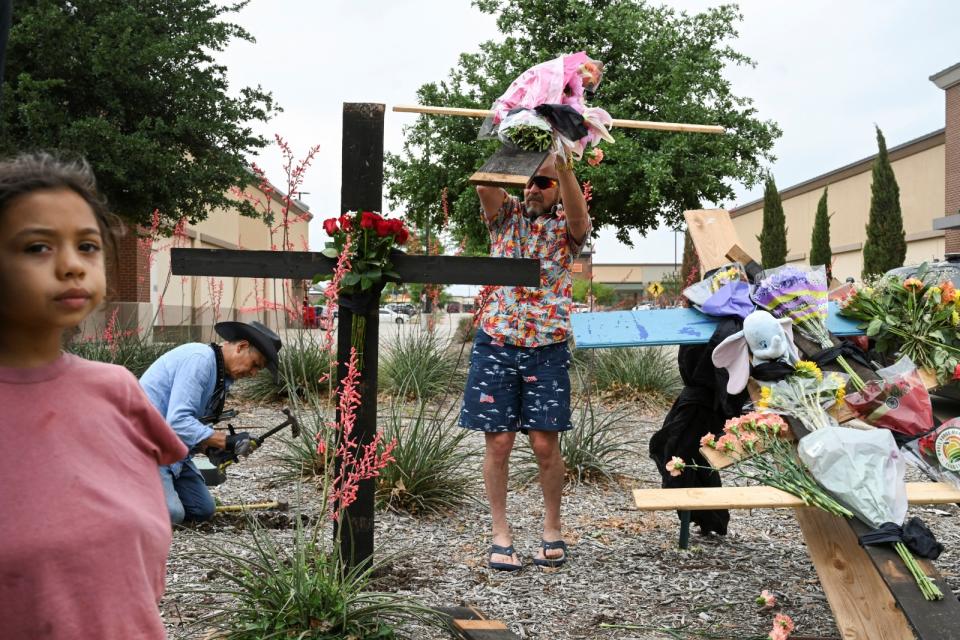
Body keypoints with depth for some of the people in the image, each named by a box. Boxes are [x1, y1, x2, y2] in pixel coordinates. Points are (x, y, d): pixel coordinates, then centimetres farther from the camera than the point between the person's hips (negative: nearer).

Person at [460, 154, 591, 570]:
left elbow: (578, 214, -20)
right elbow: (485, 184, -11)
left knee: (546, 444, 2)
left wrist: (563, 166, -36)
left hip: (547, 348, -1)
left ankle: (552, 529, 20)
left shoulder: (566, 227, 5)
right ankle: (500, 534, 13)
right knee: (498, 442, 2)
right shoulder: (507, 216, 9)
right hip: (496, 344, 1)